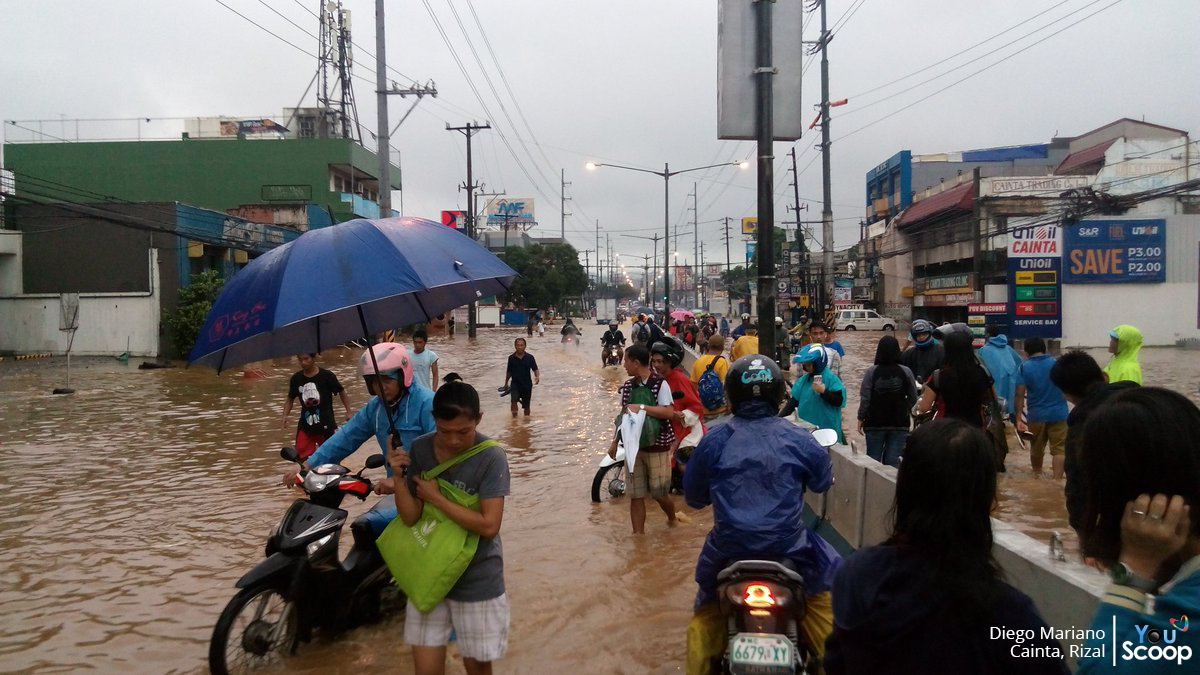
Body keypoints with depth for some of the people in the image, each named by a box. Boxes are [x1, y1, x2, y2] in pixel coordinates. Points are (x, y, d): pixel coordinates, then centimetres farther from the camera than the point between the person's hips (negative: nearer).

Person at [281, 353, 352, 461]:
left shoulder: (326, 376, -10)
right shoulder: (296, 378, -1)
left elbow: (341, 392, 0)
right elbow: (290, 399, 10)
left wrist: (348, 412, -1)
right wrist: (285, 416, -2)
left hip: (326, 424, -3)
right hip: (305, 424, 3)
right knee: (302, 454, -3)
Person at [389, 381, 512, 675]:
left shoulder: (491, 457, -18)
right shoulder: (420, 450, -6)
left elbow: (488, 526, -23)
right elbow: (410, 517, -6)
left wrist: (437, 498, -20)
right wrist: (398, 477, -21)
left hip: (477, 579, -3)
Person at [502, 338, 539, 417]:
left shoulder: (530, 357, -6)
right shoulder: (511, 358, -3)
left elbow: (535, 369, -4)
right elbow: (509, 372, 8)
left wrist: (537, 377, -25)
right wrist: (506, 383, 17)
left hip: (527, 384, 0)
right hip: (515, 383, 0)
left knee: (526, 405, 11)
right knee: (514, 400, -24)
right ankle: (514, 416, -11)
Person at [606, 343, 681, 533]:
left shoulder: (660, 383, -12)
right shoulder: (627, 386, 6)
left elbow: (669, 413, -20)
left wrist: (641, 407, -24)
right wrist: (614, 443, 10)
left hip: (657, 447, -5)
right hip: (633, 446, 5)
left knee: (658, 493, 4)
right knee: (635, 495, 5)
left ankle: (672, 519, 33)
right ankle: (638, 534, 14)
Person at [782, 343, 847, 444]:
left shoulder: (831, 378, -11)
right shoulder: (803, 380, 6)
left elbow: (839, 401, -14)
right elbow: (793, 402, 5)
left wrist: (823, 391, -25)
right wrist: (779, 418, -4)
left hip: (827, 430, -6)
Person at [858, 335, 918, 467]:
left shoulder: (872, 371, -9)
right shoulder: (906, 372, -6)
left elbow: (865, 398, -8)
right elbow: (913, 398, 0)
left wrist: (861, 418, 4)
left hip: (875, 423, 0)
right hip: (899, 423, 1)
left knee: (873, 461, 11)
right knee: (892, 461, 5)